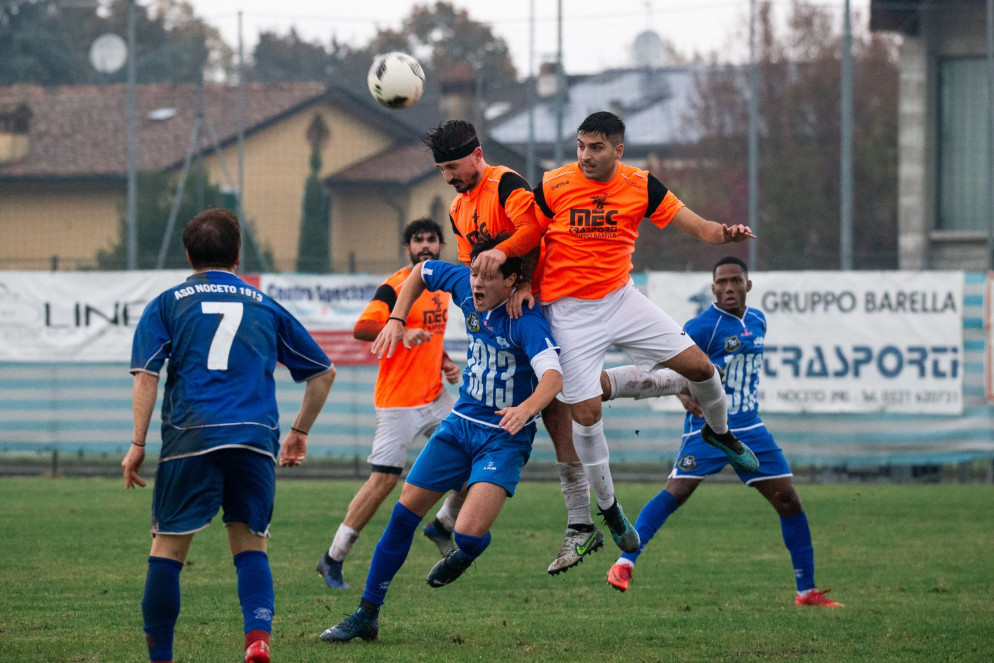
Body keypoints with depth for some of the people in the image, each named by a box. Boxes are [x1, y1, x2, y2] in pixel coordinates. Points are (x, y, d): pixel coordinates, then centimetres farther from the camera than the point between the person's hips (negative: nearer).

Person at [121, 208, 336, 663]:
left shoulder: (166, 305, 14)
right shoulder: (265, 307, 21)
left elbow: (146, 376, 1)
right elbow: (324, 373, 23)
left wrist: (138, 444, 2)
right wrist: (299, 432, 32)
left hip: (192, 437, -2)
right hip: (255, 438, 2)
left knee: (168, 545, 5)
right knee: (250, 541, 10)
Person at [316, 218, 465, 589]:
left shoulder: (442, 286, 13)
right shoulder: (395, 287, -12)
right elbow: (361, 328, -26)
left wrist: (446, 363, 11)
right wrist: (401, 331, -41)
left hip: (435, 397, 8)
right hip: (399, 401, -8)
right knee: (384, 479, -11)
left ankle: (443, 526, 23)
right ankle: (333, 559, -3)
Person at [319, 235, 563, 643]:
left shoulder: (527, 321, -25)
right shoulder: (464, 284, -6)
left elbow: (553, 377, -39)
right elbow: (421, 273, 15)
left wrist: (526, 408, -58)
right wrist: (397, 320, 3)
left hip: (505, 437, -6)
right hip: (462, 422, 6)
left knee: (469, 534, -21)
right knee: (405, 510, 2)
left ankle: (465, 552, 20)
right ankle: (367, 614, 13)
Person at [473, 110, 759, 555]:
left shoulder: (640, 186, -6)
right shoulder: (553, 186, -10)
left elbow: (692, 224, -7)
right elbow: (532, 231, 5)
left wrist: (724, 233, -28)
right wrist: (501, 252, -15)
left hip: (620, 298, 2)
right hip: (570, 312, -2)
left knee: (698, 365, -2)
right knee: (586, 413, -7)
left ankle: (719, 432, 32)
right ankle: (608, 508, 14)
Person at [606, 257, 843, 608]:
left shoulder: (757, 321, 11)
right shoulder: (703, 326, -10)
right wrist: (685, 394, -29)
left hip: (749, 428, 6)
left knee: (789, 501, 3)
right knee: (675, 493, -20)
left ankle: (807, 591, 11)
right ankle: (624, 563, -15)